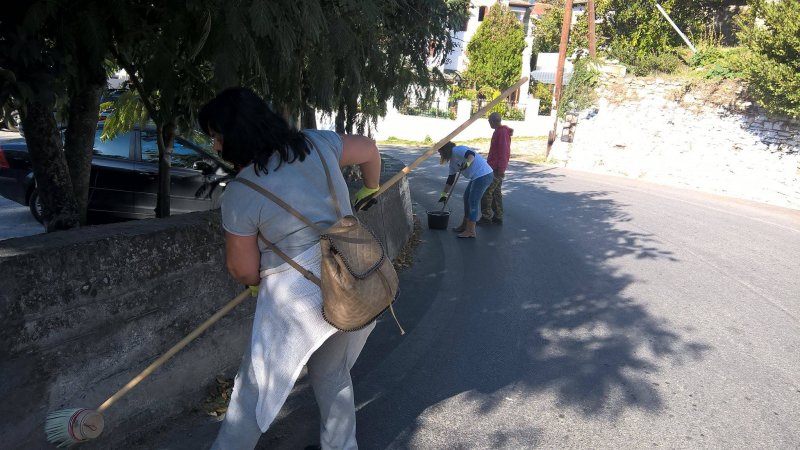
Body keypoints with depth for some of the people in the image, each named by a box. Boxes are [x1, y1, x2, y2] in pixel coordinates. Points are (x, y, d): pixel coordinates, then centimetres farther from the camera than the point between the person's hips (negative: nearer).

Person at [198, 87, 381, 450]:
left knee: (255, 388, 14)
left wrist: (258, 280, 19)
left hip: (299, 299, -6)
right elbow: (369, 150, 16)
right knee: (333, 375, 26)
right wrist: (370, 188, 36)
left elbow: (244, 271, -6)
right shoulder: (316, 144, 0)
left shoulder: (239, 195, -14)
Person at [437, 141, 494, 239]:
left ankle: (471, 231, -3)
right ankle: (465, 225, 31)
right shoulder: (452, 161, 19)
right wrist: (444, 194, 26)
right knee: (467, 198, 19)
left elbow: (471, 154, -26)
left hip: (483, 175, -11)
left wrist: (467, 163, -42)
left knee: (473, 201, -8)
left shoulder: (456, 150, -10)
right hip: (477, 177, 11)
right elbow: (450, 179, 24)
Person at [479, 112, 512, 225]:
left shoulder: (501, 132, -15)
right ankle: (498, 217, 17)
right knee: (496, 192, 13)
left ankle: (486, 217, -5)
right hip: (497, 169, 10)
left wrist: (501, 169, -22)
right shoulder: (502, 131, 16)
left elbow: (503, 152, -21)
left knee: (486, 192, -8)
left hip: (495, 169, -10)